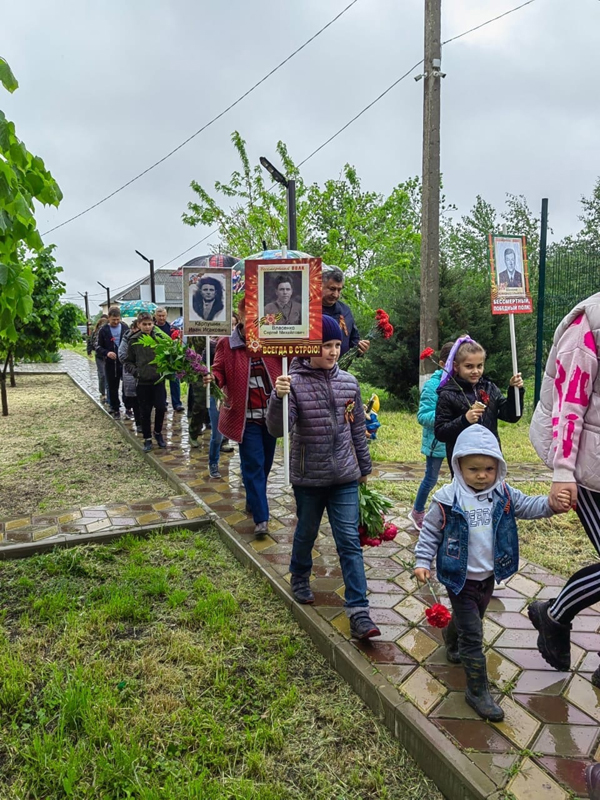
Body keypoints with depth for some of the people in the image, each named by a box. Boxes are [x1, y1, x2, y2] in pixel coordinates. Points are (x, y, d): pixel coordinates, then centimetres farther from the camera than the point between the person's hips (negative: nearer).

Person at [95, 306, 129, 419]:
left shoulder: (125, 328, 1)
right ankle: (115, 409, 22)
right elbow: (98, 347, 3)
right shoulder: (103, 330, 0)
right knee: (112, 388, 9)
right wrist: (106, 353, -18)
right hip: (110, 363, 0)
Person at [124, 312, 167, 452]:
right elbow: (128, 361, 6)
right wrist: (135, 371, -9)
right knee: (145, 411, 7)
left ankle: (158, 432, 23)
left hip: (158, 380, 0)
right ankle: (147, 439, 20)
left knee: (161, 407, -2)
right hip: (142, 381, 0)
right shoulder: (134, 341, -1)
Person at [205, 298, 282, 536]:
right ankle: (261, 517, 4)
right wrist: (213, 378, -25)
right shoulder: (227, 344, -2)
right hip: (246, 416, -3)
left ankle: (253, 501, 38)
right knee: (253, 465, -3)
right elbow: (220, 371, -3)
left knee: (265, 463, 15)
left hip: (271, 413, 3)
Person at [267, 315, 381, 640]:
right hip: (308, 478, -2)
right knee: (306, 532, 19)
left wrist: (364, 466, 17)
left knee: (350, 542, 1)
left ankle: (359, 613, 7)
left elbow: (357, 427, 10)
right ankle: (300, 578, 48)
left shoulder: (348, 382, 0)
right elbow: (277, 429, -20)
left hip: (344, 477, 2)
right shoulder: (295, 382, -13)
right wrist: (278, 397, -38)